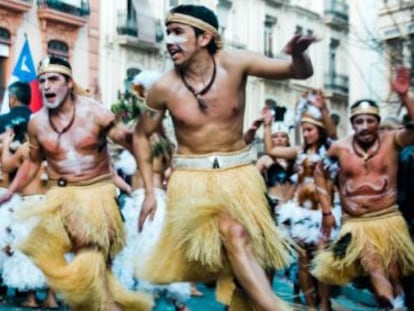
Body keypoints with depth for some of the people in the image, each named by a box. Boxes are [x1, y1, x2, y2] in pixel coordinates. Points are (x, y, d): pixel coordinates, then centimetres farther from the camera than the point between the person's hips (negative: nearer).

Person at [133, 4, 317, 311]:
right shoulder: (164, 87, -11)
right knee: (234, 234, -24)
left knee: (238, 239, 2)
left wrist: (298, 54, -37)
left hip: (238, 173, 2)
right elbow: (141, 135, 5)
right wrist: (149, 191, 1)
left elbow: (301, 72, -12)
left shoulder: (234, 63, -13)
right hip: (192, 176, -1)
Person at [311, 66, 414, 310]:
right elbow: (320, 174, 11)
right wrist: (327, 212, 9)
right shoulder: (340, 148, -2)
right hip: (355, 224, 0)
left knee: (394, 275, 9)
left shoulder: (391, 140, -6)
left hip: (389, 219, 0)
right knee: (374, 270, -14)